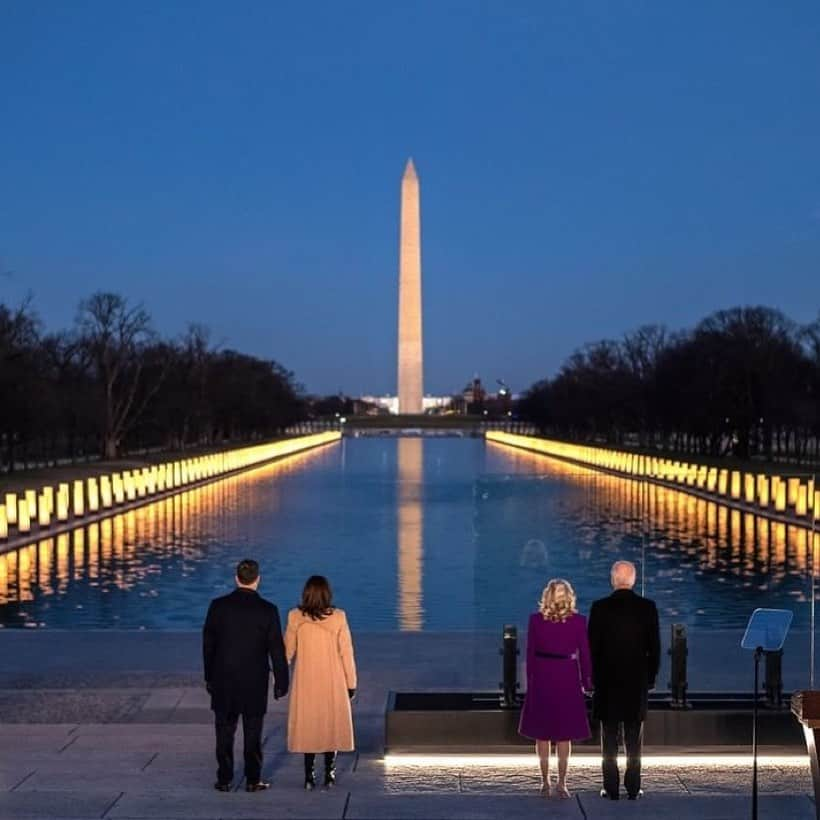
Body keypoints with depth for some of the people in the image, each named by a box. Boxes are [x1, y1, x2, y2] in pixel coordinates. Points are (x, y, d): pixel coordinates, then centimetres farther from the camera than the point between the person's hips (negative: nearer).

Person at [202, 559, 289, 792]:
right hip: (255, 682, -1)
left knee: (225, 732, 10)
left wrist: (209, 677, 11)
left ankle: (224, 780, 14)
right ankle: (253, 780, 12)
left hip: (223, 680, 1)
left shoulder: (218, 606, -6)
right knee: (253, 733, 8)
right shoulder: (268, 610, -10)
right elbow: (276, 650, -7)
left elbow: (208, 644, 1)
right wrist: (281, 681, 2)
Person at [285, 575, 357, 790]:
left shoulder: (296, 617, -8)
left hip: (306, 683, 1)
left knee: (307, 725, 11)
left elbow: (287, 650, 1)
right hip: (333, 683, -1)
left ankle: (309, 777, 9)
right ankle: (329, 775, 15)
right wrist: (351, 682, 3)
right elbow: (346, 652, -6)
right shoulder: (338, 617, -10)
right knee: (332, 724, 13)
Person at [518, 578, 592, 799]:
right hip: (568, 679, 0)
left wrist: (530, 681, 6)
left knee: (542, 732, 10)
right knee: (564, 733, 7)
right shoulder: (579, 621, -4)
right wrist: (587, 682, 6)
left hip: (541, 679, 0)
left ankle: (545, 781, 11)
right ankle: (561, 782, 4)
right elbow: (585, 654, -1)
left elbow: (530, 654, -1)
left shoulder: (535, 620, -3)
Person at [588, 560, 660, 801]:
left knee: (609, 738, 5)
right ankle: (633, 788, 8)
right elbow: (654, 647, 0)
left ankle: (611, 788, 4)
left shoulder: (600, 608, -7)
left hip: (607, 681, -1)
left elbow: (592, 646, -5)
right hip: (637, 681, 1)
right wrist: (651, 677, 10)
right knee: (634, 738, 8)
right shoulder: (648, 607, -3)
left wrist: (594, 677, 6)